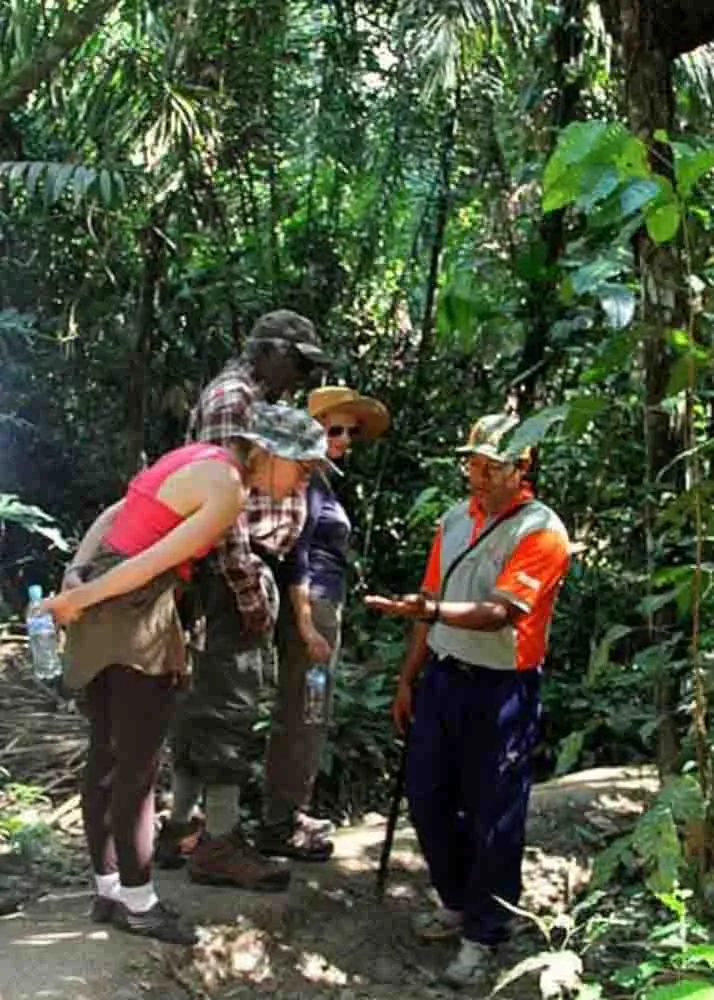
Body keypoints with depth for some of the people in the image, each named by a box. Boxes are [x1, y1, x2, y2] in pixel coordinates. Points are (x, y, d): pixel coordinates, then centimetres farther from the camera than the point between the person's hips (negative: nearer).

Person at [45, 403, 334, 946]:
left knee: (106, 757, 15)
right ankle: (137, 903, 15)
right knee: (137, 767, 3)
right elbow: (154, 562, -15)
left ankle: (108, 889, 26)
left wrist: (74, 582, 5)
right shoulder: (230, 490, -13)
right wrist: (79, 599, -7)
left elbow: (111, 517, 13)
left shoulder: (201, 459, 15)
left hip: (99, 610, 9)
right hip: (135, 618, -9)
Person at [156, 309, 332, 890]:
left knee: (208, 697, 13)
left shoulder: (255, 402, 20)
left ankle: (182, 827, 22)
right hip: (234, 570, -10)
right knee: (230, 701, -4)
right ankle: (220, 842, 4)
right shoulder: (232, 396, -12)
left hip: (243, 567, 10)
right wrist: (248, 588, -22)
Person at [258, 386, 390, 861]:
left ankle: (289, 812, 24)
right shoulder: (308, 479, -12)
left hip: (318, 604, 10)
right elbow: (295, 555, -19)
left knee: (301, 716, 15)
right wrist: (307, 626, -23)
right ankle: (279, 826, -1)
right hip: (309, 606, -10)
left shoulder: (320, 479, 17)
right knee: (303, 718, -7)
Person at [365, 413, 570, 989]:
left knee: (492, 816, 3)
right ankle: (457, 903, 35)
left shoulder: (542, 532, -13)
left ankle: (484, 937, 18)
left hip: (501, 689, -6)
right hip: (442, 677, 7)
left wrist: (432, 610, -39)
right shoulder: (456, 519, 8)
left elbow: (499, 613, -24)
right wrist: (409, 678, 14)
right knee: (427, 797, 13)